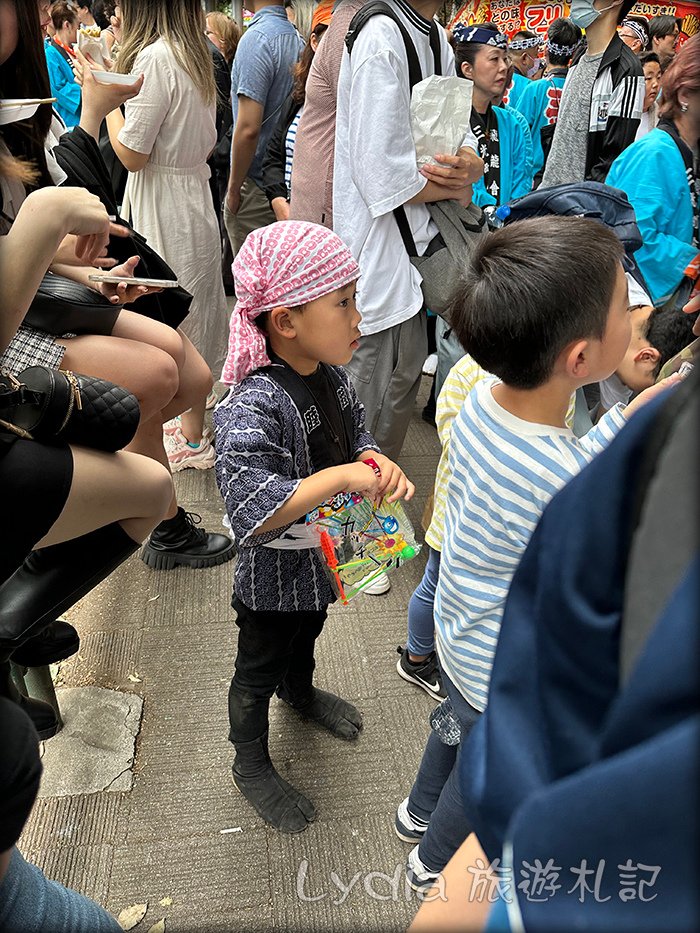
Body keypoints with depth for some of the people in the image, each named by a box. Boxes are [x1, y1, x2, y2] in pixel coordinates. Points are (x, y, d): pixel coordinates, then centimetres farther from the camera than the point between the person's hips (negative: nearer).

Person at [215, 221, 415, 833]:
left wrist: (379, 463, -17)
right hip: (274, 575, -7)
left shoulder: (331, 374, -10)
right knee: (259, 669, 18)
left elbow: (355, 437, 5)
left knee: (307, 633, 35)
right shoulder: (252, 406, -36)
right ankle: (252, 766, 44)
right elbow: (252, 516, -42)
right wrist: (340, 476, -39)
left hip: (324, 554, 8)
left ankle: (300, 692, 66)